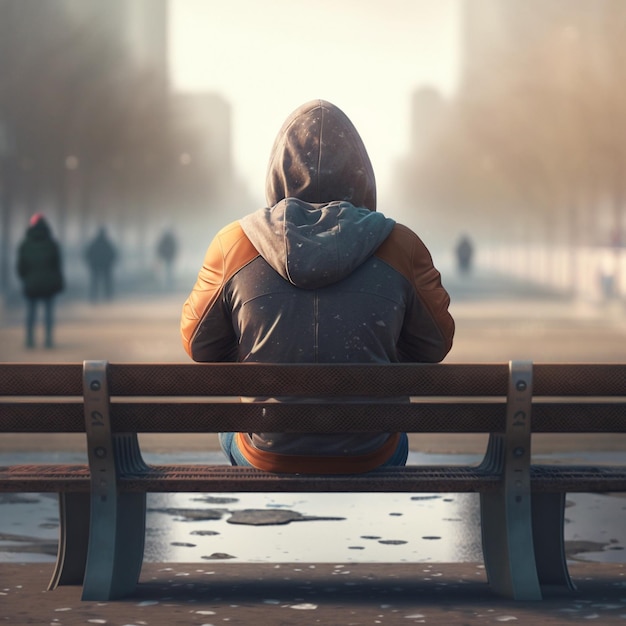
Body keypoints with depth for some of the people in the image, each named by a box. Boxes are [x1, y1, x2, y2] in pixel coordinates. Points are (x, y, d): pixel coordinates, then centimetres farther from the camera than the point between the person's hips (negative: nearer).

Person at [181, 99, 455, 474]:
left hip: (266, 459, 0)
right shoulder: (401, 247, -13)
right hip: (368, 460, 0)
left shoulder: (232, 246, -12)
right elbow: (435, 347, 0)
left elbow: (199, 346, 1)